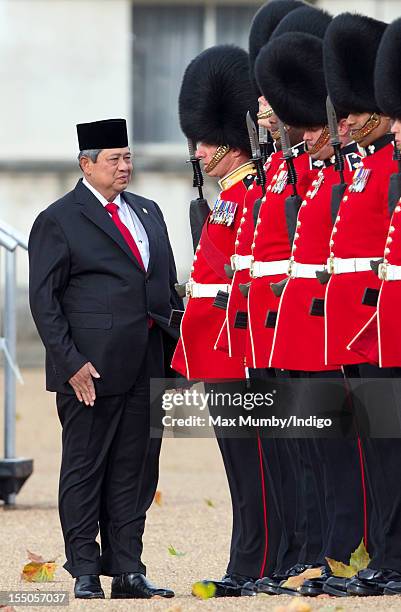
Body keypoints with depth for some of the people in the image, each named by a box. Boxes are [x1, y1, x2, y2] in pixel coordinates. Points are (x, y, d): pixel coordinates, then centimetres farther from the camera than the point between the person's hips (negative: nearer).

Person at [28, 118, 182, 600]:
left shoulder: (147, 213, 15)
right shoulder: (58, 221, -4)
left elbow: (167, 286, 20)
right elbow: (44, 301, -7)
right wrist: (71, 363, -14)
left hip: (145, 369, 6)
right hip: (90, 370, -6)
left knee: (136, 469, 7)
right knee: (85, 469, 1)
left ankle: (128, 569, 12)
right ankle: (85, 573, 6)